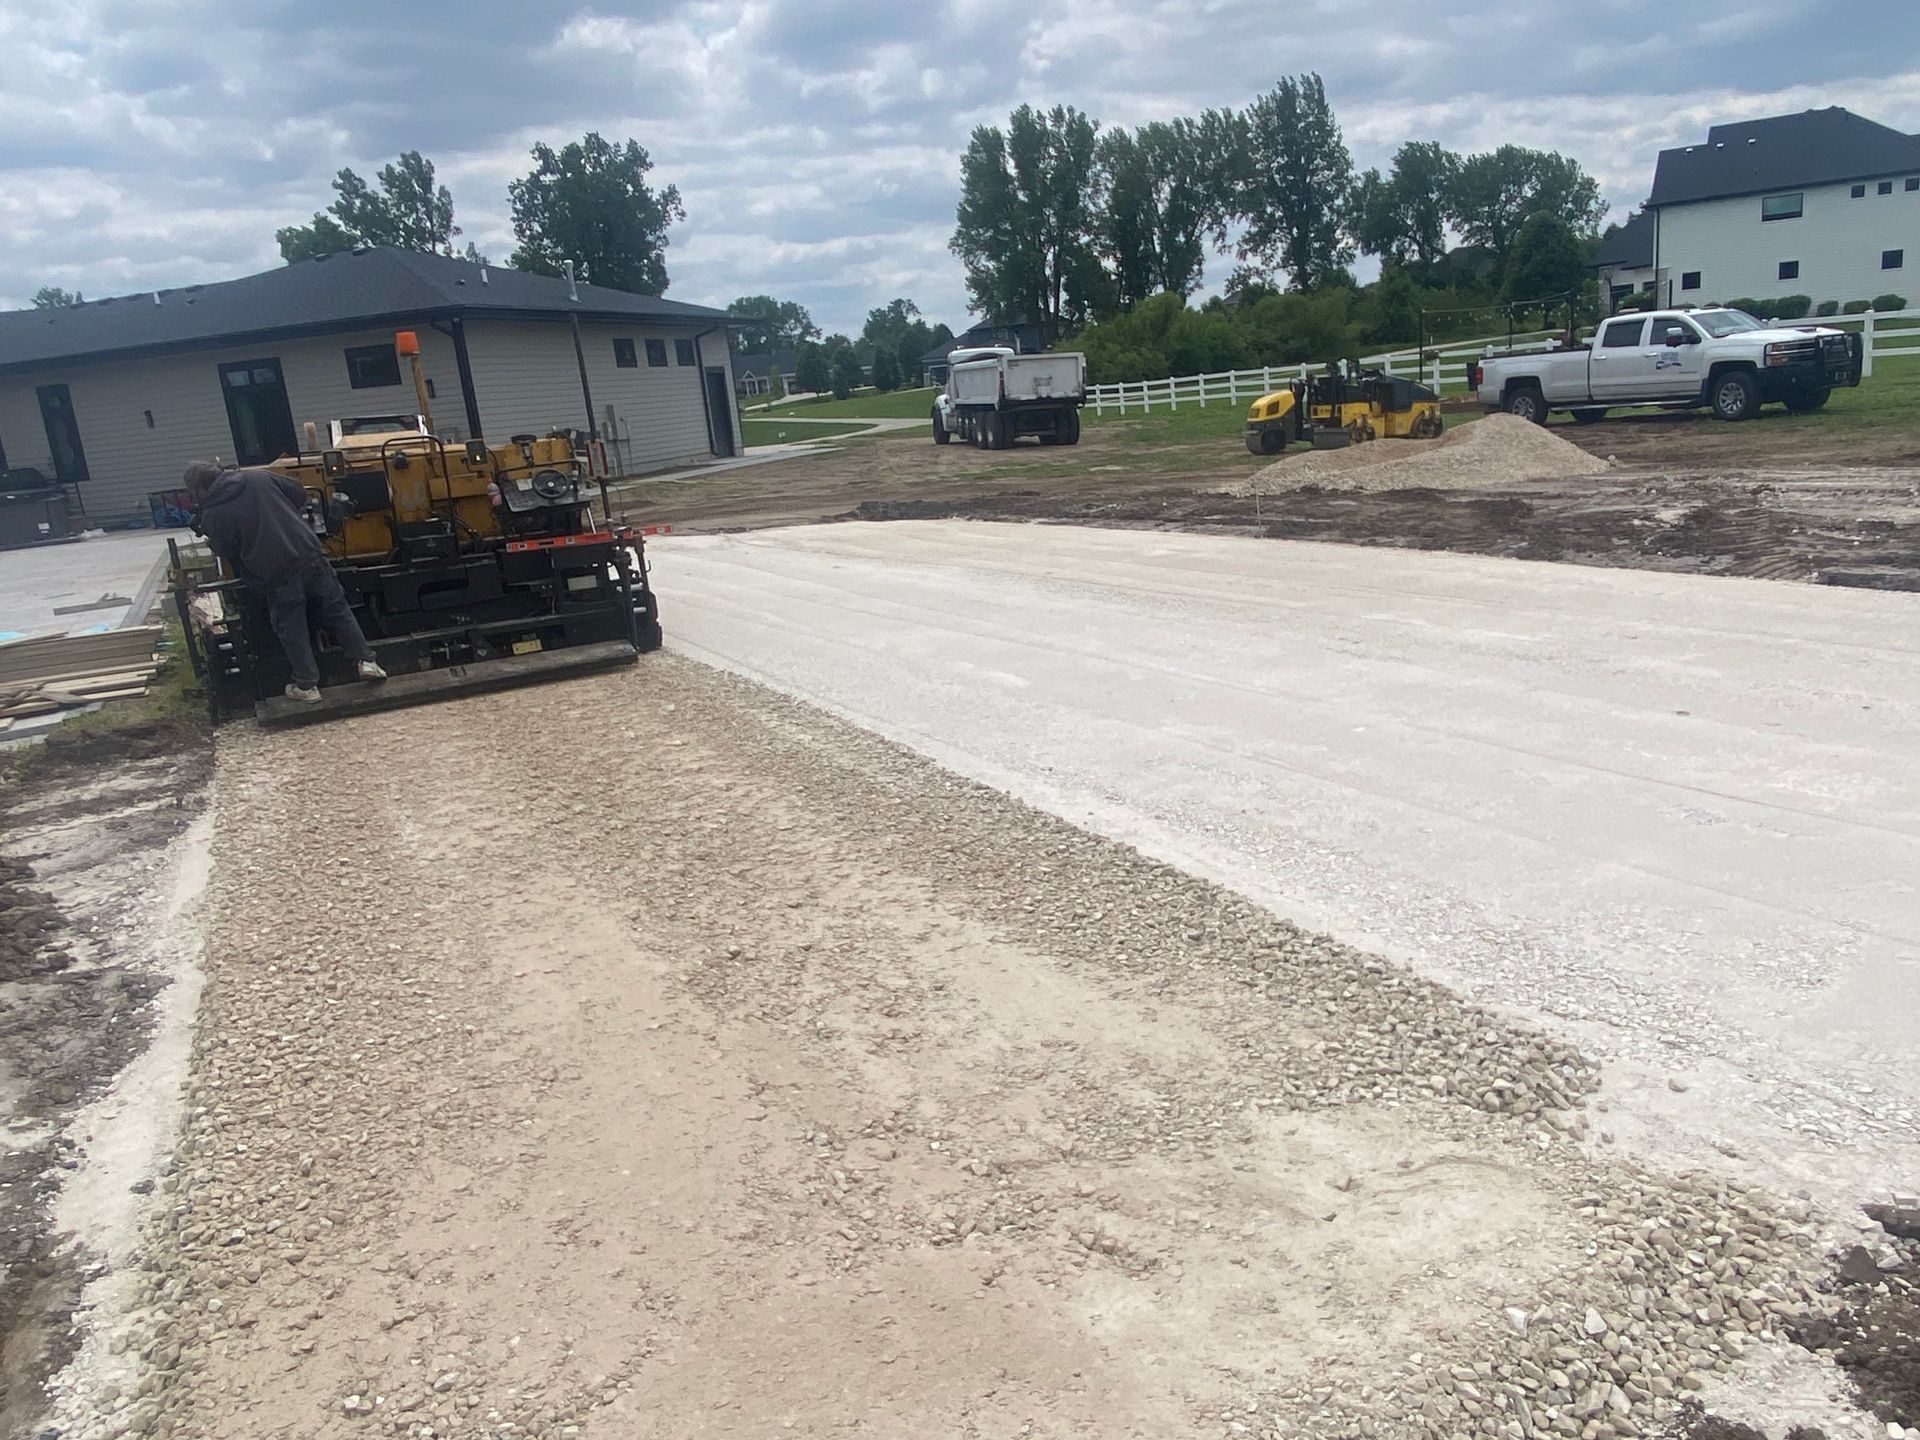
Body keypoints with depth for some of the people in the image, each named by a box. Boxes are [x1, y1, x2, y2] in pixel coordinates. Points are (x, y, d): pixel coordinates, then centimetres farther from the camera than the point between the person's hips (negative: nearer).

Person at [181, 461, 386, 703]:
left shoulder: (211, 516, -4)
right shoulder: (258, 477, 6)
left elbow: (227, 554, 2)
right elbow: (300, 495, 14)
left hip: (275, 574, -3)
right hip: (309, 556, 3)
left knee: (292, 630, 9)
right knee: (337, 609, 14)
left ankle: (307, 686, 14)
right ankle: (365, 659, 11)